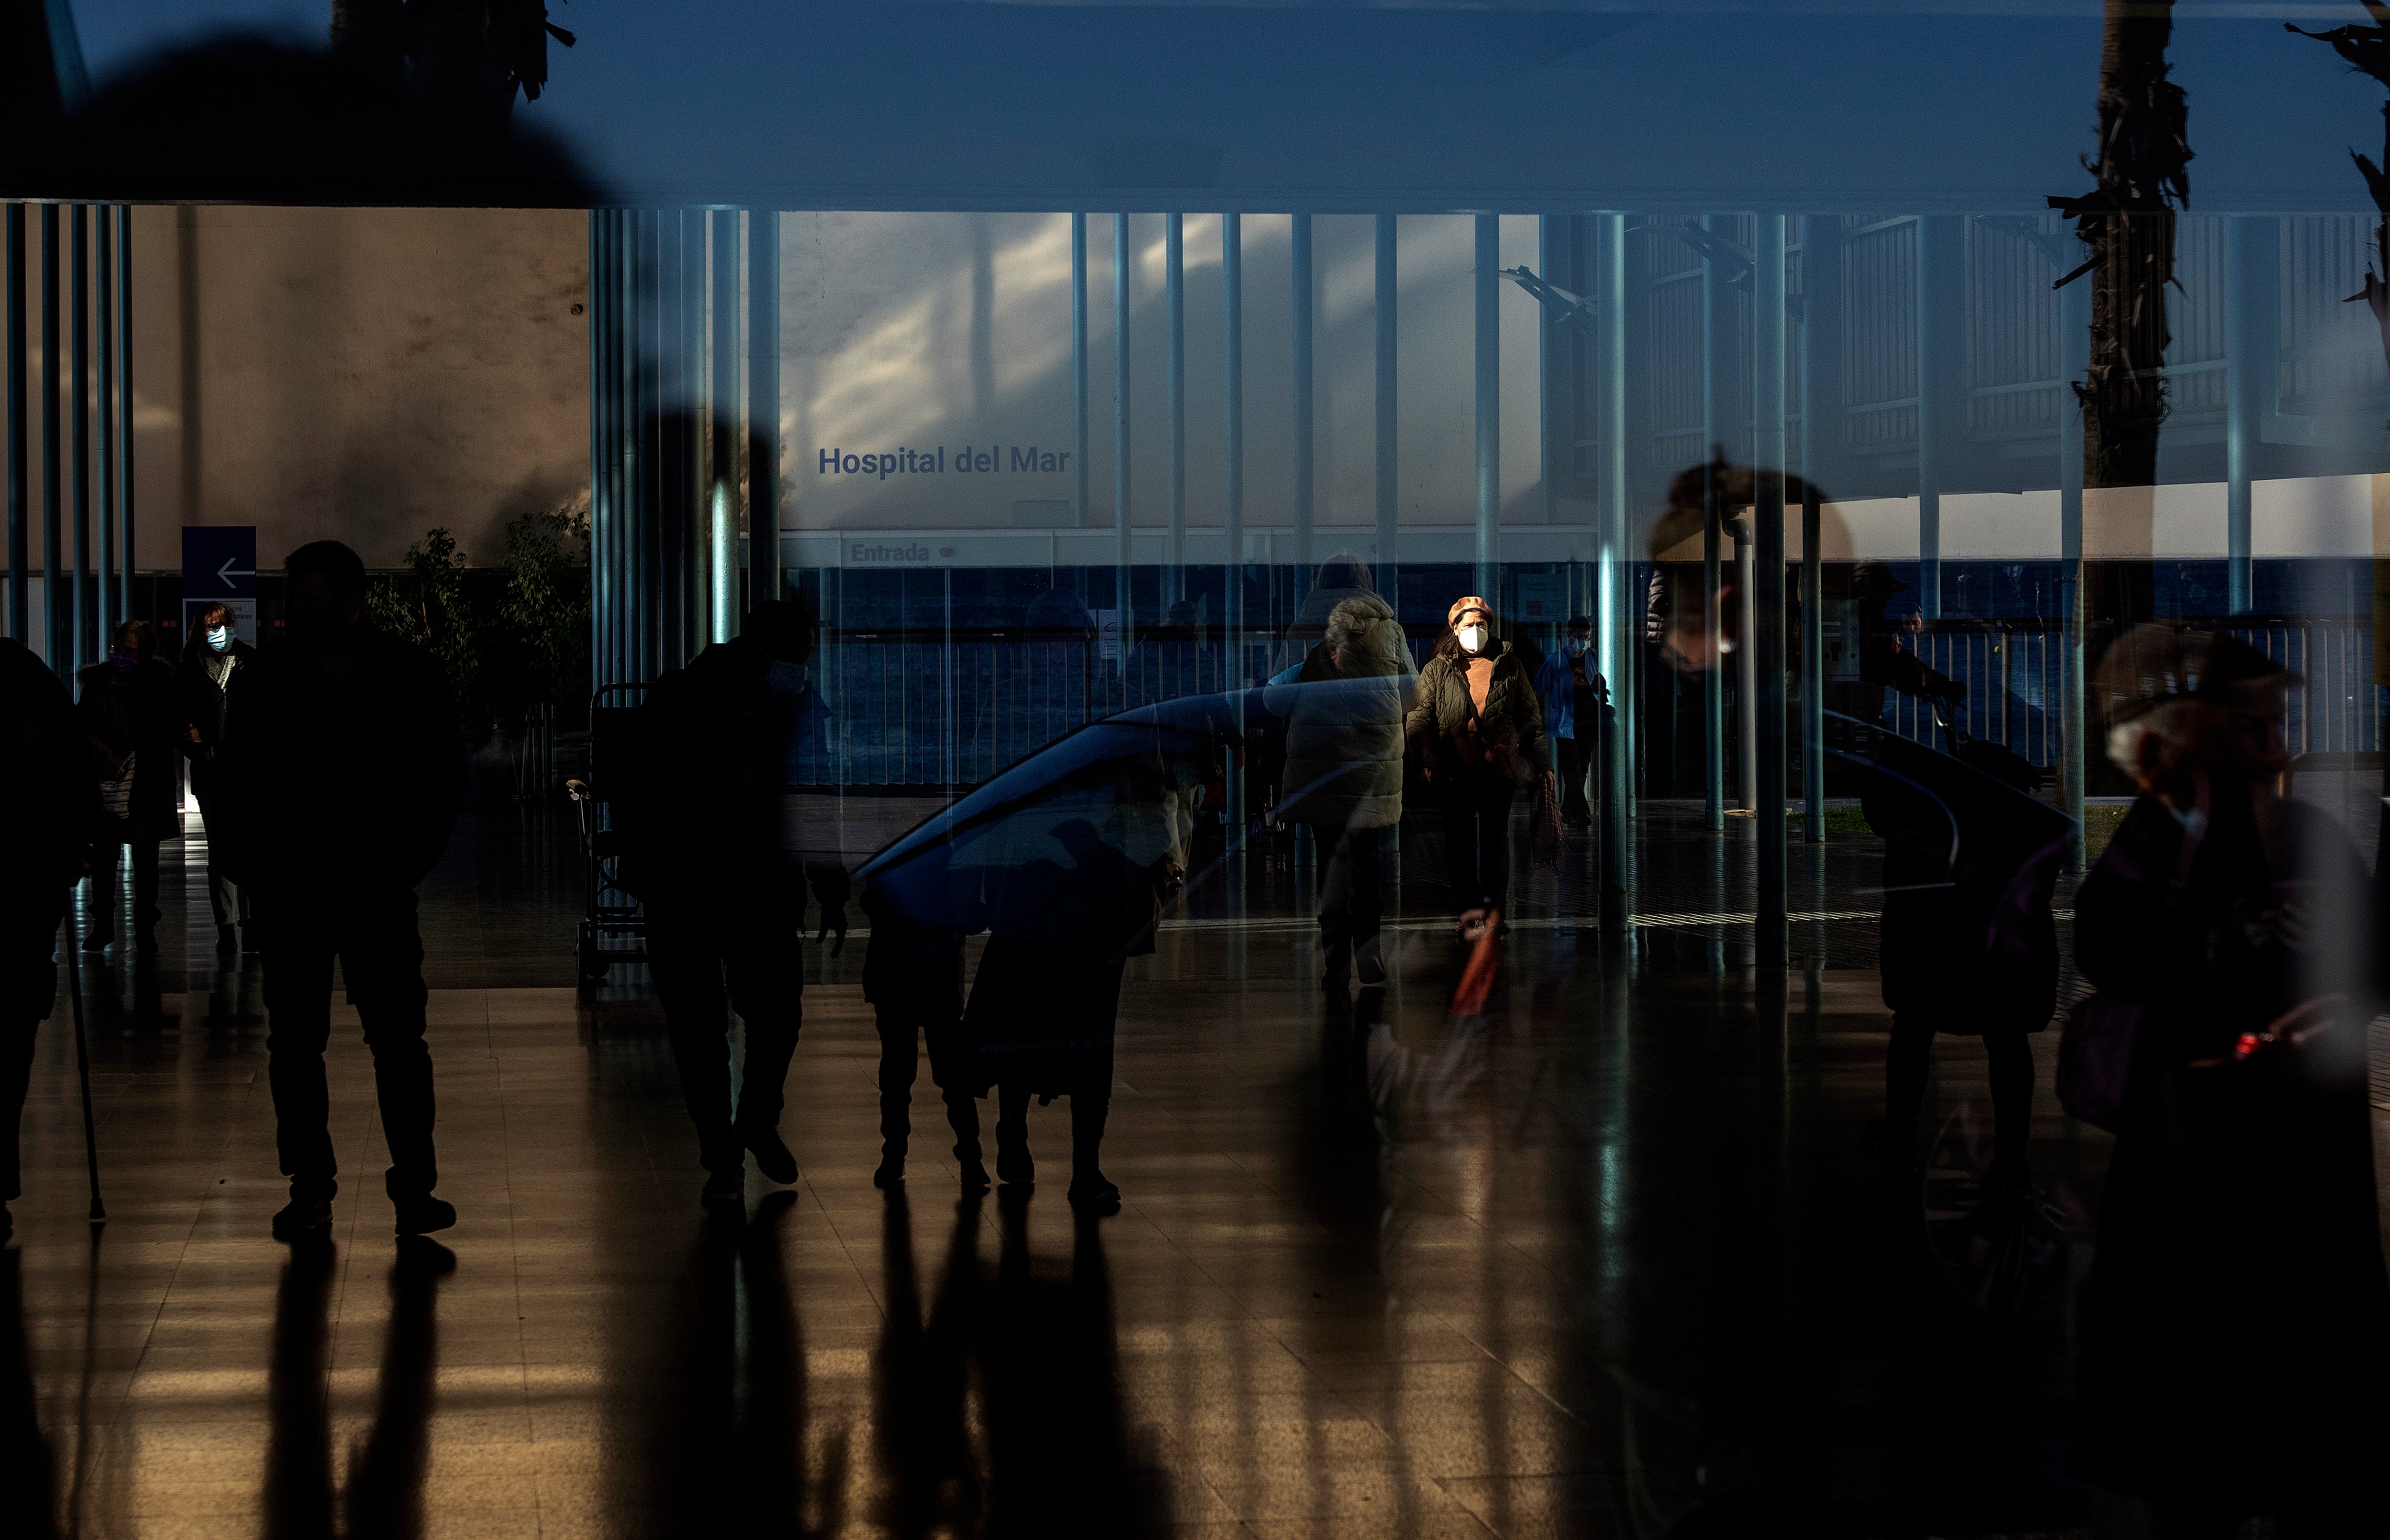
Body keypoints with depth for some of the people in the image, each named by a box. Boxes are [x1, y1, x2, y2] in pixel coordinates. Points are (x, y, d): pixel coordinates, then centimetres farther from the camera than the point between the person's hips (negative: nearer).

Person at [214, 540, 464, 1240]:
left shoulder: (408, 676, 2)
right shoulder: (267, 677, 4)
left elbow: (443, 782, 6)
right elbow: (233, 783, 8)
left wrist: (405, 863, -2)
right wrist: (253, 873, -1)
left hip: (376, 892, -1)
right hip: (291, 894, 1)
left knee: (399, 1039, -4)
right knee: (294, 1044, 4)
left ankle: (414, 1183, 3)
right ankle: (309, 1188, 12)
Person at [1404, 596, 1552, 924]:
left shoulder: (1509, 666, 8)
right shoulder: (1438, 670, 4)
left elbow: (1530, 715, 10)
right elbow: (1421, 713, -2)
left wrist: (1542, 762, 7)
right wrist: (1425, 759, -16)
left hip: (1500, 769, 1)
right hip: (1456, 771, -1)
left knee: (1496, 838, 8)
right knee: (1460, 838, 2)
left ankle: (1495, 903, 16)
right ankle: (1468, 901, 10)